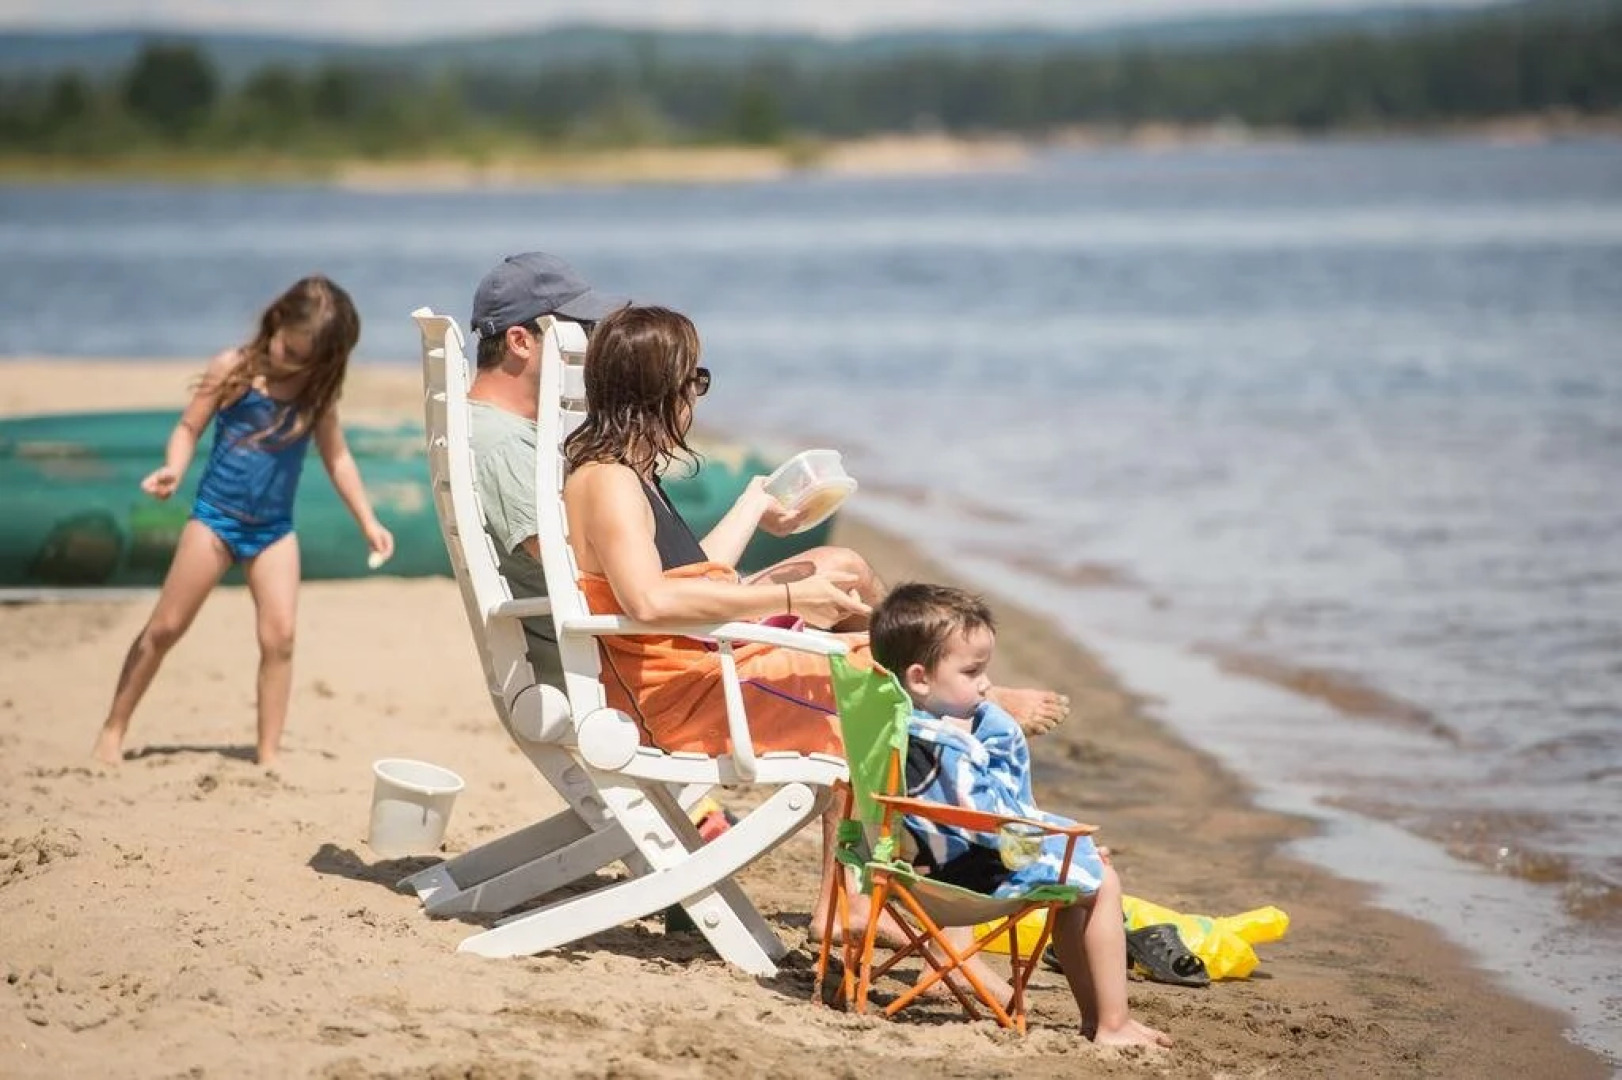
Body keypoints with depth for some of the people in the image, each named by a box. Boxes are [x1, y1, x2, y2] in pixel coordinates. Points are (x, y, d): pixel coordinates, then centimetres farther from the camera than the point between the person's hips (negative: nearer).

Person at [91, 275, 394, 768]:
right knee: (165, 627, 2)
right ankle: (113, 729, 14)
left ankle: (268, 755, -4)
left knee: (279, 636, -10)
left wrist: (368, 521, 4)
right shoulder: (233, 369, -9)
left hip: (274, 529, 2)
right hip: (215, 517, -2)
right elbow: (189, 428, -6)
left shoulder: (318, 391, 0)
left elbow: (336, 456, 8)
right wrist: (173, 469, -26)